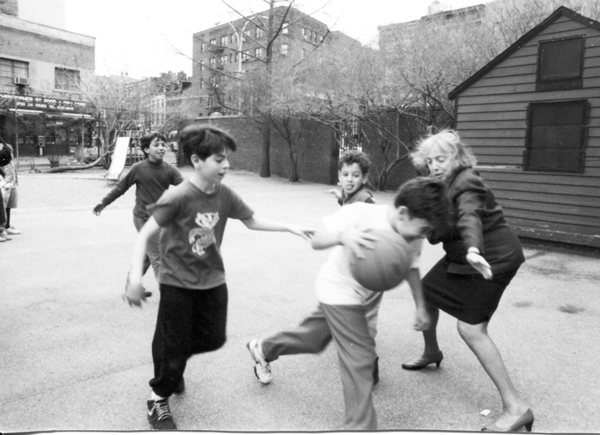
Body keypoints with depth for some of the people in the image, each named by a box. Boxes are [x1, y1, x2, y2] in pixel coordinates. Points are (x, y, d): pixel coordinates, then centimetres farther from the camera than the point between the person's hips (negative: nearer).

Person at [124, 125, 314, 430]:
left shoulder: (225, 195, -7)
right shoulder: (177, 197, -23)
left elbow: (252, 221, 7)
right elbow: (144, 235, -20)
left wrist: (290, 227, 2)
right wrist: (135, 278, -30)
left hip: (212, 280, 6)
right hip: (177, 284, -5)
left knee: (213, 339, 14)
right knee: (173, 345, 5)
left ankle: (173, 362, 44)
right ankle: (159, 399, 32)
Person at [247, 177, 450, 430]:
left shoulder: (413, 236, -15)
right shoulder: (360, 214, -31)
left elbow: (411, 269, 3)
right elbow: (316, 241, -28)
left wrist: (420, 306, 3)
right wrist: (342, 235, -48)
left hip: (365, 296, 7)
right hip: (339, 292, -7)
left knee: (315, 340, 23)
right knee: (359, 359, -8)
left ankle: (263, 349, 50)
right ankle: (361, 428, 11)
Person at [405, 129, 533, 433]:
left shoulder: (467, 184, -22)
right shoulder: (442, 184, 6)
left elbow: (470, 218, -43)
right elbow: (435, 234, 7)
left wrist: (473, 250, -59)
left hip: (491, 259, -9)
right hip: (463, 256, 9)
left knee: (470, 329, -13)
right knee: (426, 292, 17)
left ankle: (516, 408, -5)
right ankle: (431, 353, 42)